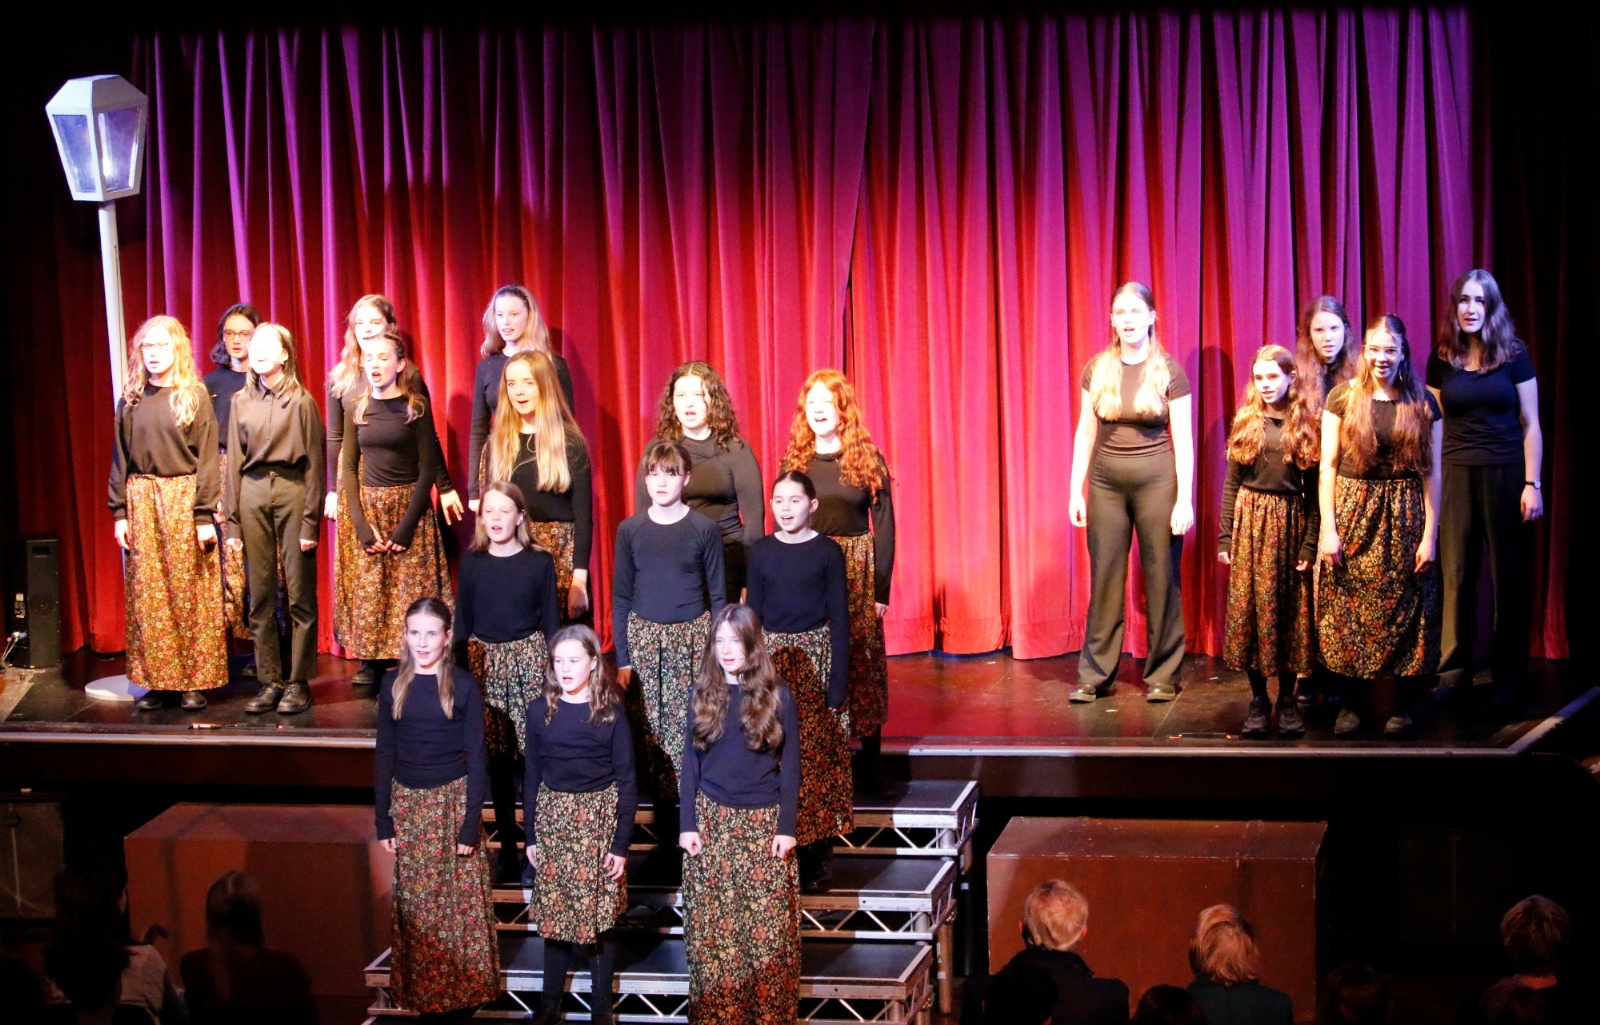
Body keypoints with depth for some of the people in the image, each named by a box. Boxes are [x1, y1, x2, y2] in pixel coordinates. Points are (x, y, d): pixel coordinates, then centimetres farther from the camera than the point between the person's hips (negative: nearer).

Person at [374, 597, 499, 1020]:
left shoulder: (463, 686, -7)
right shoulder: (393, 684, 2)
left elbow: (476, 757, -6)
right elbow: (384, 752, 7)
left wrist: (471, 823, -10)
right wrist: (383, 818, 4)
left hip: (452, 799, -3)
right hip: (407, 802, 3)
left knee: (459, 901, 1)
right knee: (414, 904, 7)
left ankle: (462, 997, 11)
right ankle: (422, 992, 17)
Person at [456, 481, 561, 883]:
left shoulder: (539, 562, -1)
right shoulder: (471, 562, 4)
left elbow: (550, 620, 3)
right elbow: (462, 620, 9)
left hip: (529, 661, -2)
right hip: (485, 663, 2)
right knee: (497, 760, 7)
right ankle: (507, 848, 16)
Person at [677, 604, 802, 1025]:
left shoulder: (776, 694, -3)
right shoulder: (703, 693, 3)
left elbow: (790, 764, -1)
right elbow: (690, 761, 6)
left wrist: (787, 826, -6)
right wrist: (687, 824, 0)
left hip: (762, 821, -2)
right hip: (712, 820, 2)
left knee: (768, 927, 1)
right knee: (712, 927, 4)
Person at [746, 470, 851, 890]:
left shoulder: (828, 552, -2)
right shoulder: (761, 552, 5)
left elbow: (839, 619, -2)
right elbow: (753, 615, 9)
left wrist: (838, 685, -7)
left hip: (816, 659, -2)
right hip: (772, 662, 2)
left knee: (817, 761, -2)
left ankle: (815, 860, 7)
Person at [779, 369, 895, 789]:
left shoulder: (867, 460, 0)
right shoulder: (794, 462, 7)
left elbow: (884, 525, 1)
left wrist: (882, 588, -5)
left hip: (857, 572, -2)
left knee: (863, 661, 0)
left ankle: (870, 760, 6)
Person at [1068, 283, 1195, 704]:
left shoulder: (1168, 371, -3)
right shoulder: (1097, 369, 4)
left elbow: (1183, 441, -3)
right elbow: (1085, 432, 8)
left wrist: (1184, 499, -9)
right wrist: (1076, 490, 4)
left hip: (1157, 480, -2)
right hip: (1106, 480, 2)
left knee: (1161, 578, 2)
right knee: (1104, 576, 3)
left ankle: (1163, 676, 11)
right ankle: (1095, 675, 9)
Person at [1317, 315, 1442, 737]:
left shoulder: (1423, 404, 3)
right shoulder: (1343, 397, 1)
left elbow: (1432, 473, 4)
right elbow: (1327, 466, 0)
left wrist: (1430, 534, -2)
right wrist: (1328, 527, -6)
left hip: (1404, 515, 0)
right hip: (1353, 512, 0)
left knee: (1403, 610, 2)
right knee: (1348, 611, -1)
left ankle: (1402, 705, 10)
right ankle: (1350, 704, 8)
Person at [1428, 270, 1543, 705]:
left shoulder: (1514, 355, 1)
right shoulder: (1442, 360, 6)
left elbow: (1530, 424, 1)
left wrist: (1533, 484, -5)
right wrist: (1431, 482, 4)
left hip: (1505, 473, -1)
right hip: (1456, 474, 2)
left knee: (1509, 577, 2)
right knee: (1456, 576, 0)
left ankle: (1508, 676, 10)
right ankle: (1454, 672, 7)